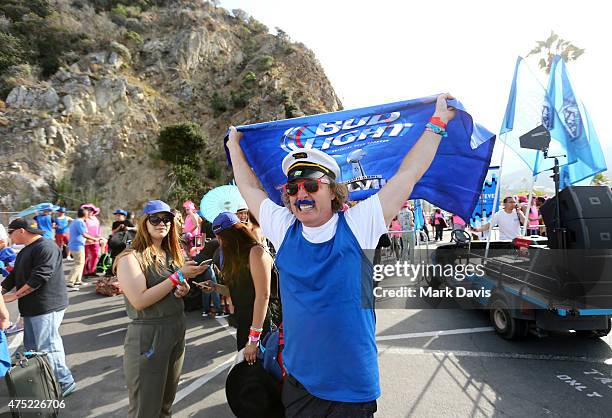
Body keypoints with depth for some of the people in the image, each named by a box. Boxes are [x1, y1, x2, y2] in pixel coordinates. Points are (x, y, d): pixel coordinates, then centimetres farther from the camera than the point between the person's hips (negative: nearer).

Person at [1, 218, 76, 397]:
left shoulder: (46, 247, -15)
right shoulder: (25, 251, 18)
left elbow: (39, 277, -22)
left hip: (46, 307, -10)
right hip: (32, 307, 10)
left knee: (46, 347, -6)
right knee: (31, 347, 16)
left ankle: (65, 382, 5)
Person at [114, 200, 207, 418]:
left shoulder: (172, 254, 8)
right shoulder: (130, 258, -14)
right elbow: (140, 301, -23)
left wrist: (184, 289, -2)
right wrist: (179, 276, -23)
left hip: (177, 329, 7)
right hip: (147, 335, -7)